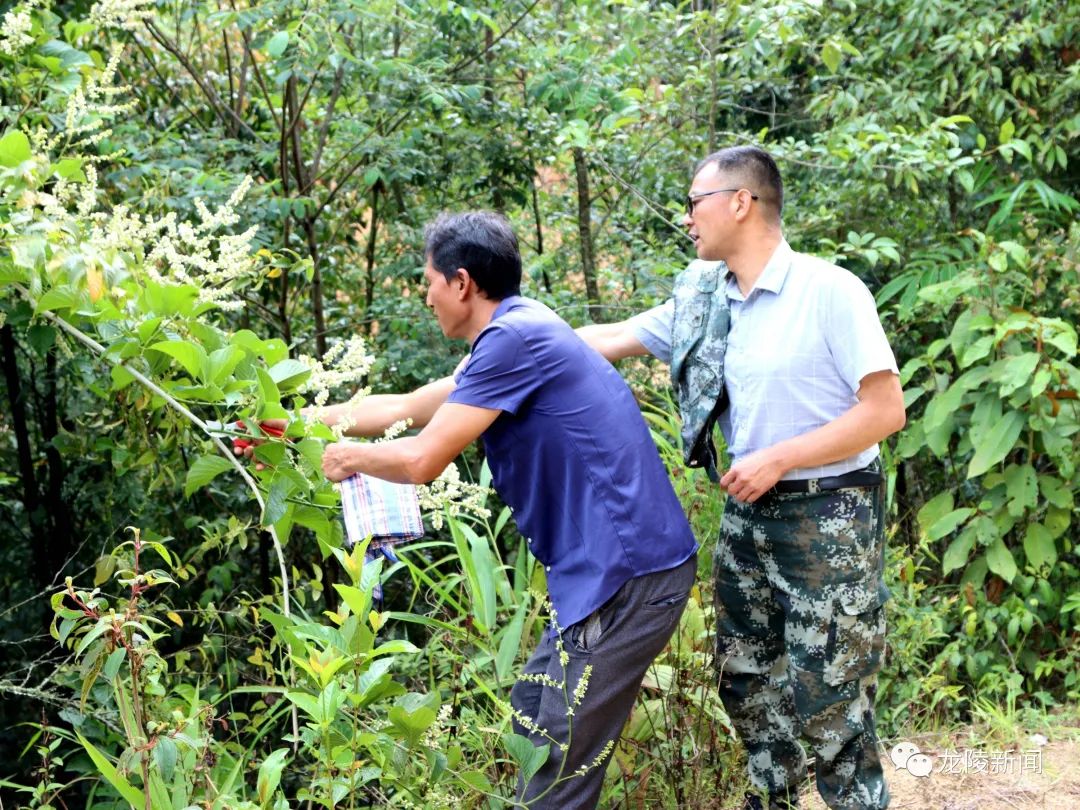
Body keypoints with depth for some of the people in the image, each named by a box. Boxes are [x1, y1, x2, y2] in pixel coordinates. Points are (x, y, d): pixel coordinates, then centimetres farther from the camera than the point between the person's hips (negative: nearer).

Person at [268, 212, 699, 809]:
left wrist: (350, 458, 5)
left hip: (627, 572, -10)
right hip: (613, 564, 10)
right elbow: (404, 408, 25)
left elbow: (420, 460, -15)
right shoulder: (517, 334, 16)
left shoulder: (513, 337, -16)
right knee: (533, 721, 20)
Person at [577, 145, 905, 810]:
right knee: (745, 681, 15)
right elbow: (610, 340, 12)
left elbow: (886, 410, -16)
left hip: (829, 517, -7)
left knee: (827, 701, -2)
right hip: (748, 514, 7)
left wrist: (778, 458, -18)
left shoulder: (830, 290, -14)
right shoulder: (702, 301, 4)